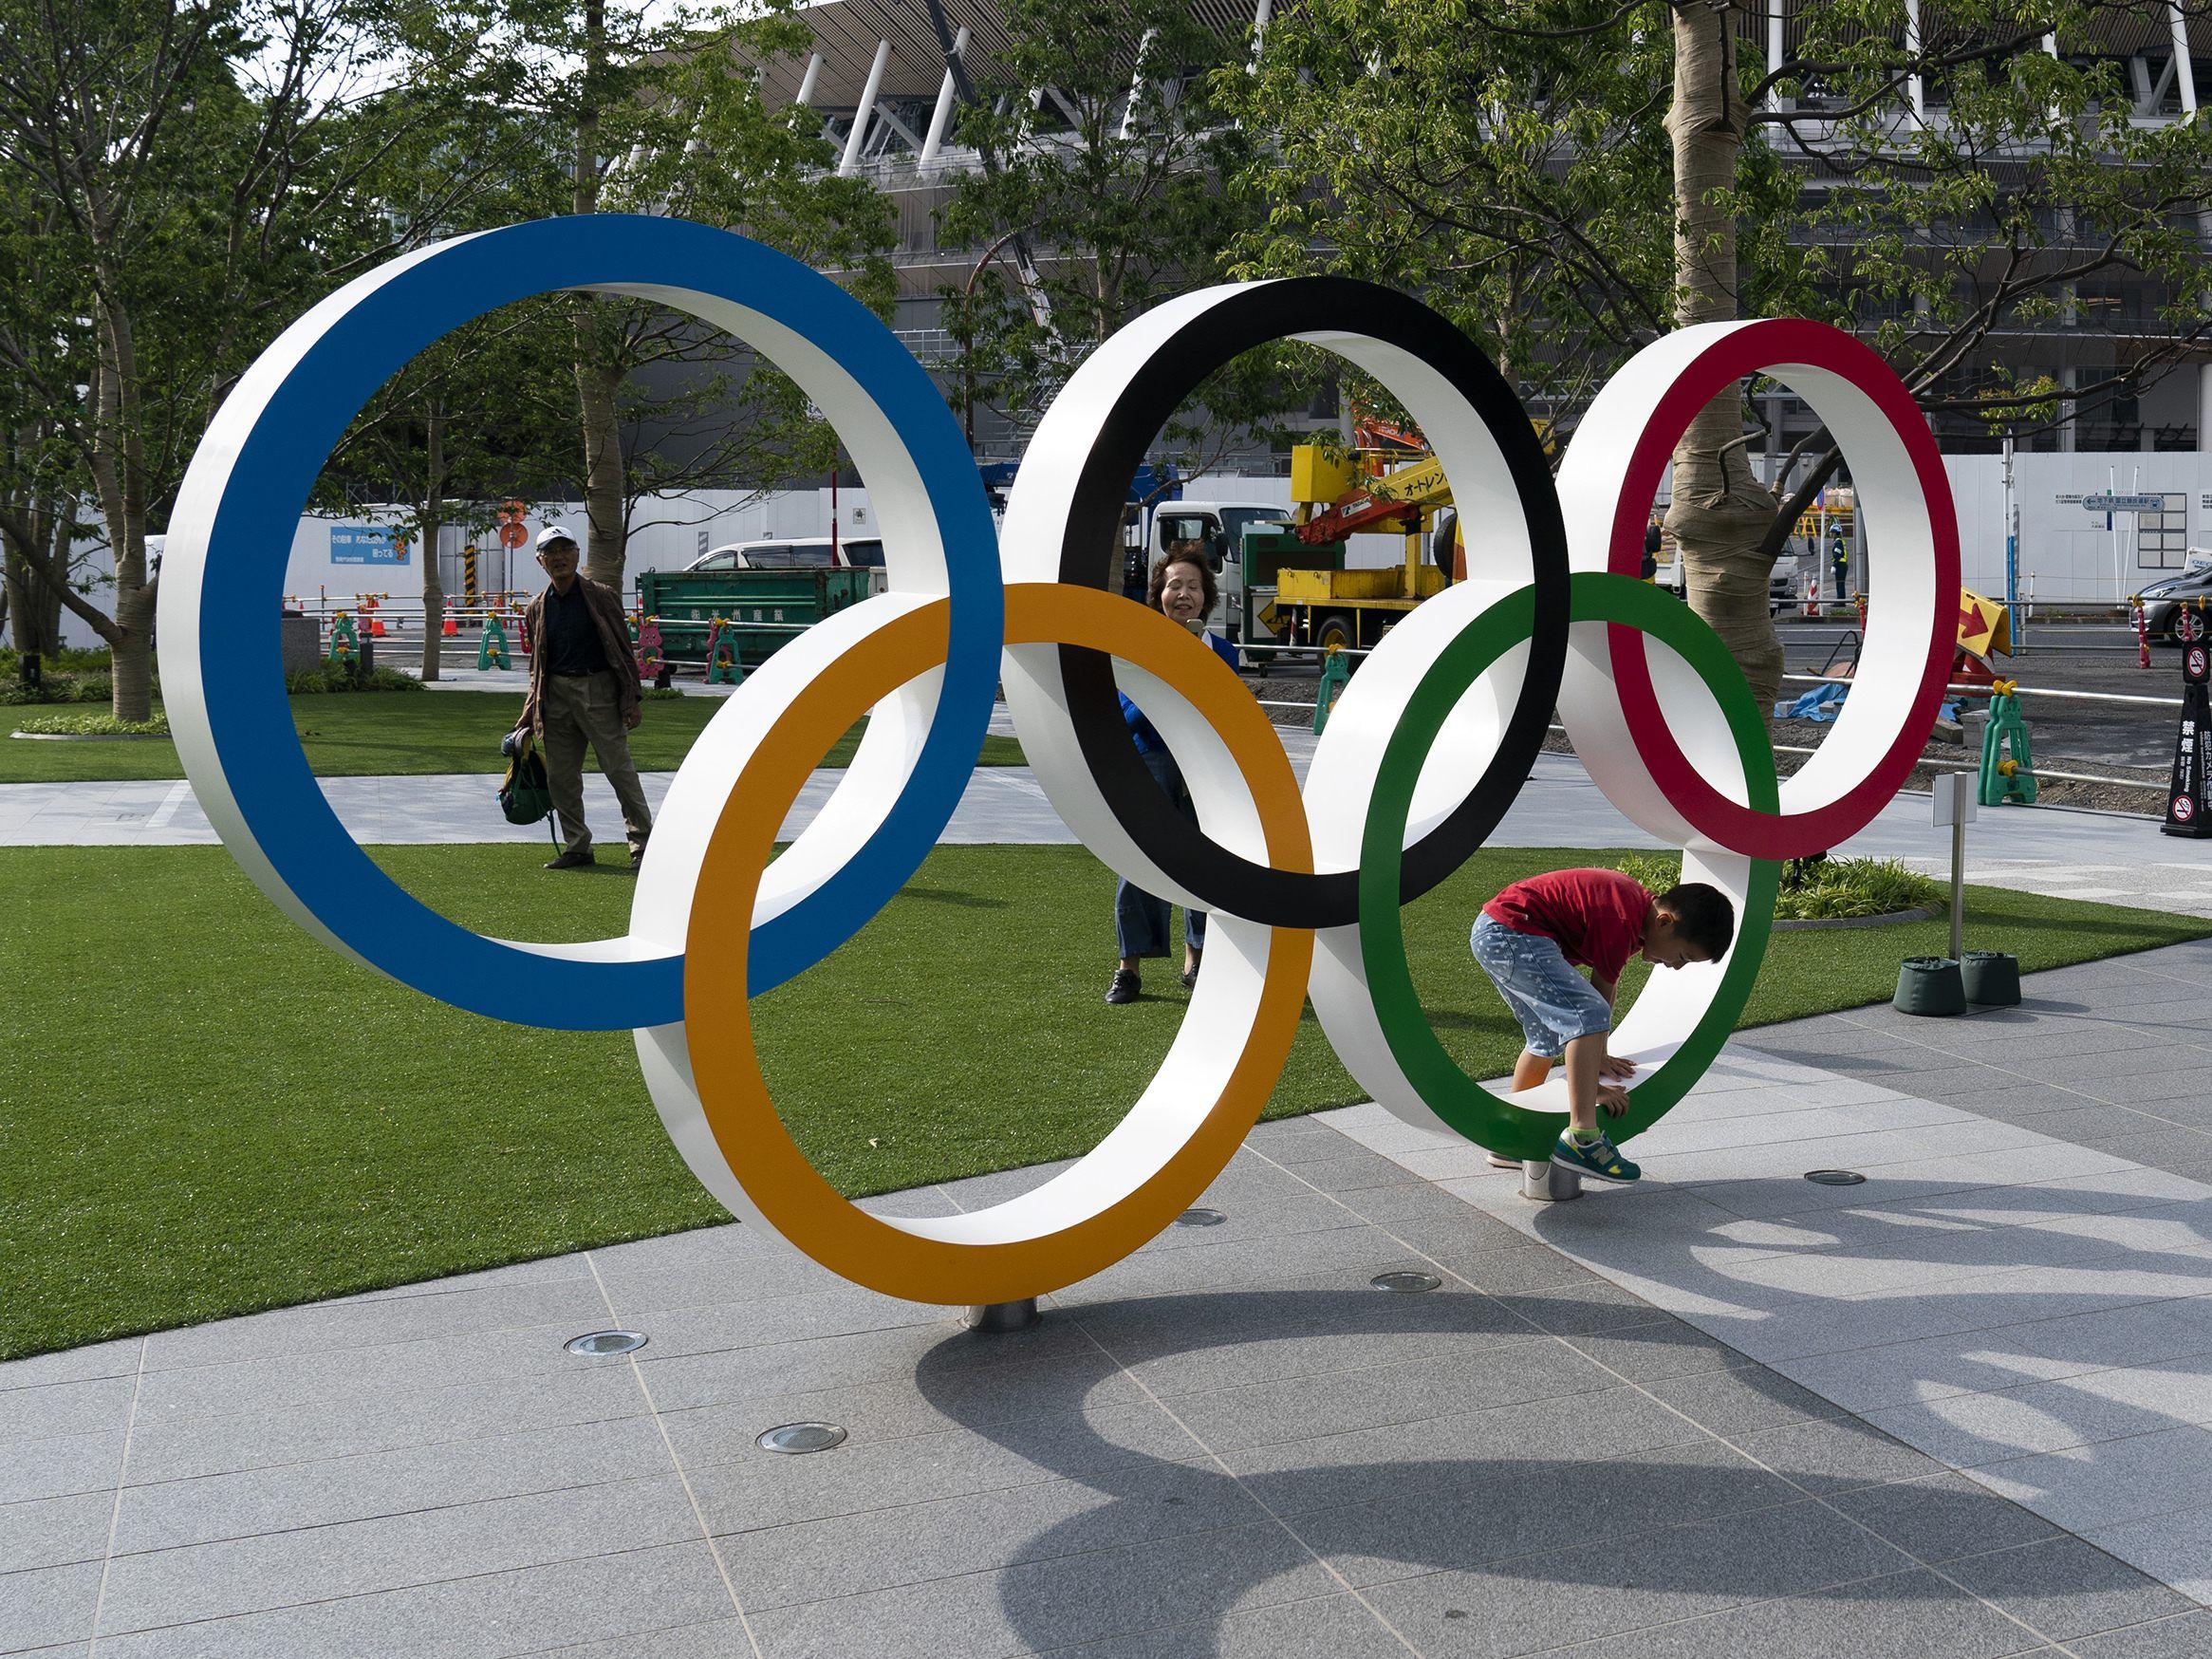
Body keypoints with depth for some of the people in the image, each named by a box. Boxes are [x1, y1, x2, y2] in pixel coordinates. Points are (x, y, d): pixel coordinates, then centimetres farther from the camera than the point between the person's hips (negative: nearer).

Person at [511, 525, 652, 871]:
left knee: (619, 768, -6)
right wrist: (529, 716, 14)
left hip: (598, 690, -4)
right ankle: (577, 847, 16)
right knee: (560, 777, 5)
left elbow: (623, 649, 0)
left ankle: (642, 843, 1)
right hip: (556, 695, 5)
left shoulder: (600, 596, 0)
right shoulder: (537, 608, 11)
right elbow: (536, 665, 19)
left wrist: (631, 700, -6)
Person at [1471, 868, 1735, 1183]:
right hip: (1512, 934, -11)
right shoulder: (1622, 923, -21)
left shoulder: (1638, 902, 9)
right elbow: (1601, 995, -14)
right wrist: (1595, 1086, -5)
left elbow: (1607, 985, 17)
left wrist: (1597, 1057, 22)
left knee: (1547, 1038, 21)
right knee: (1589, 1015, -20)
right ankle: (1581, 1138, -24)